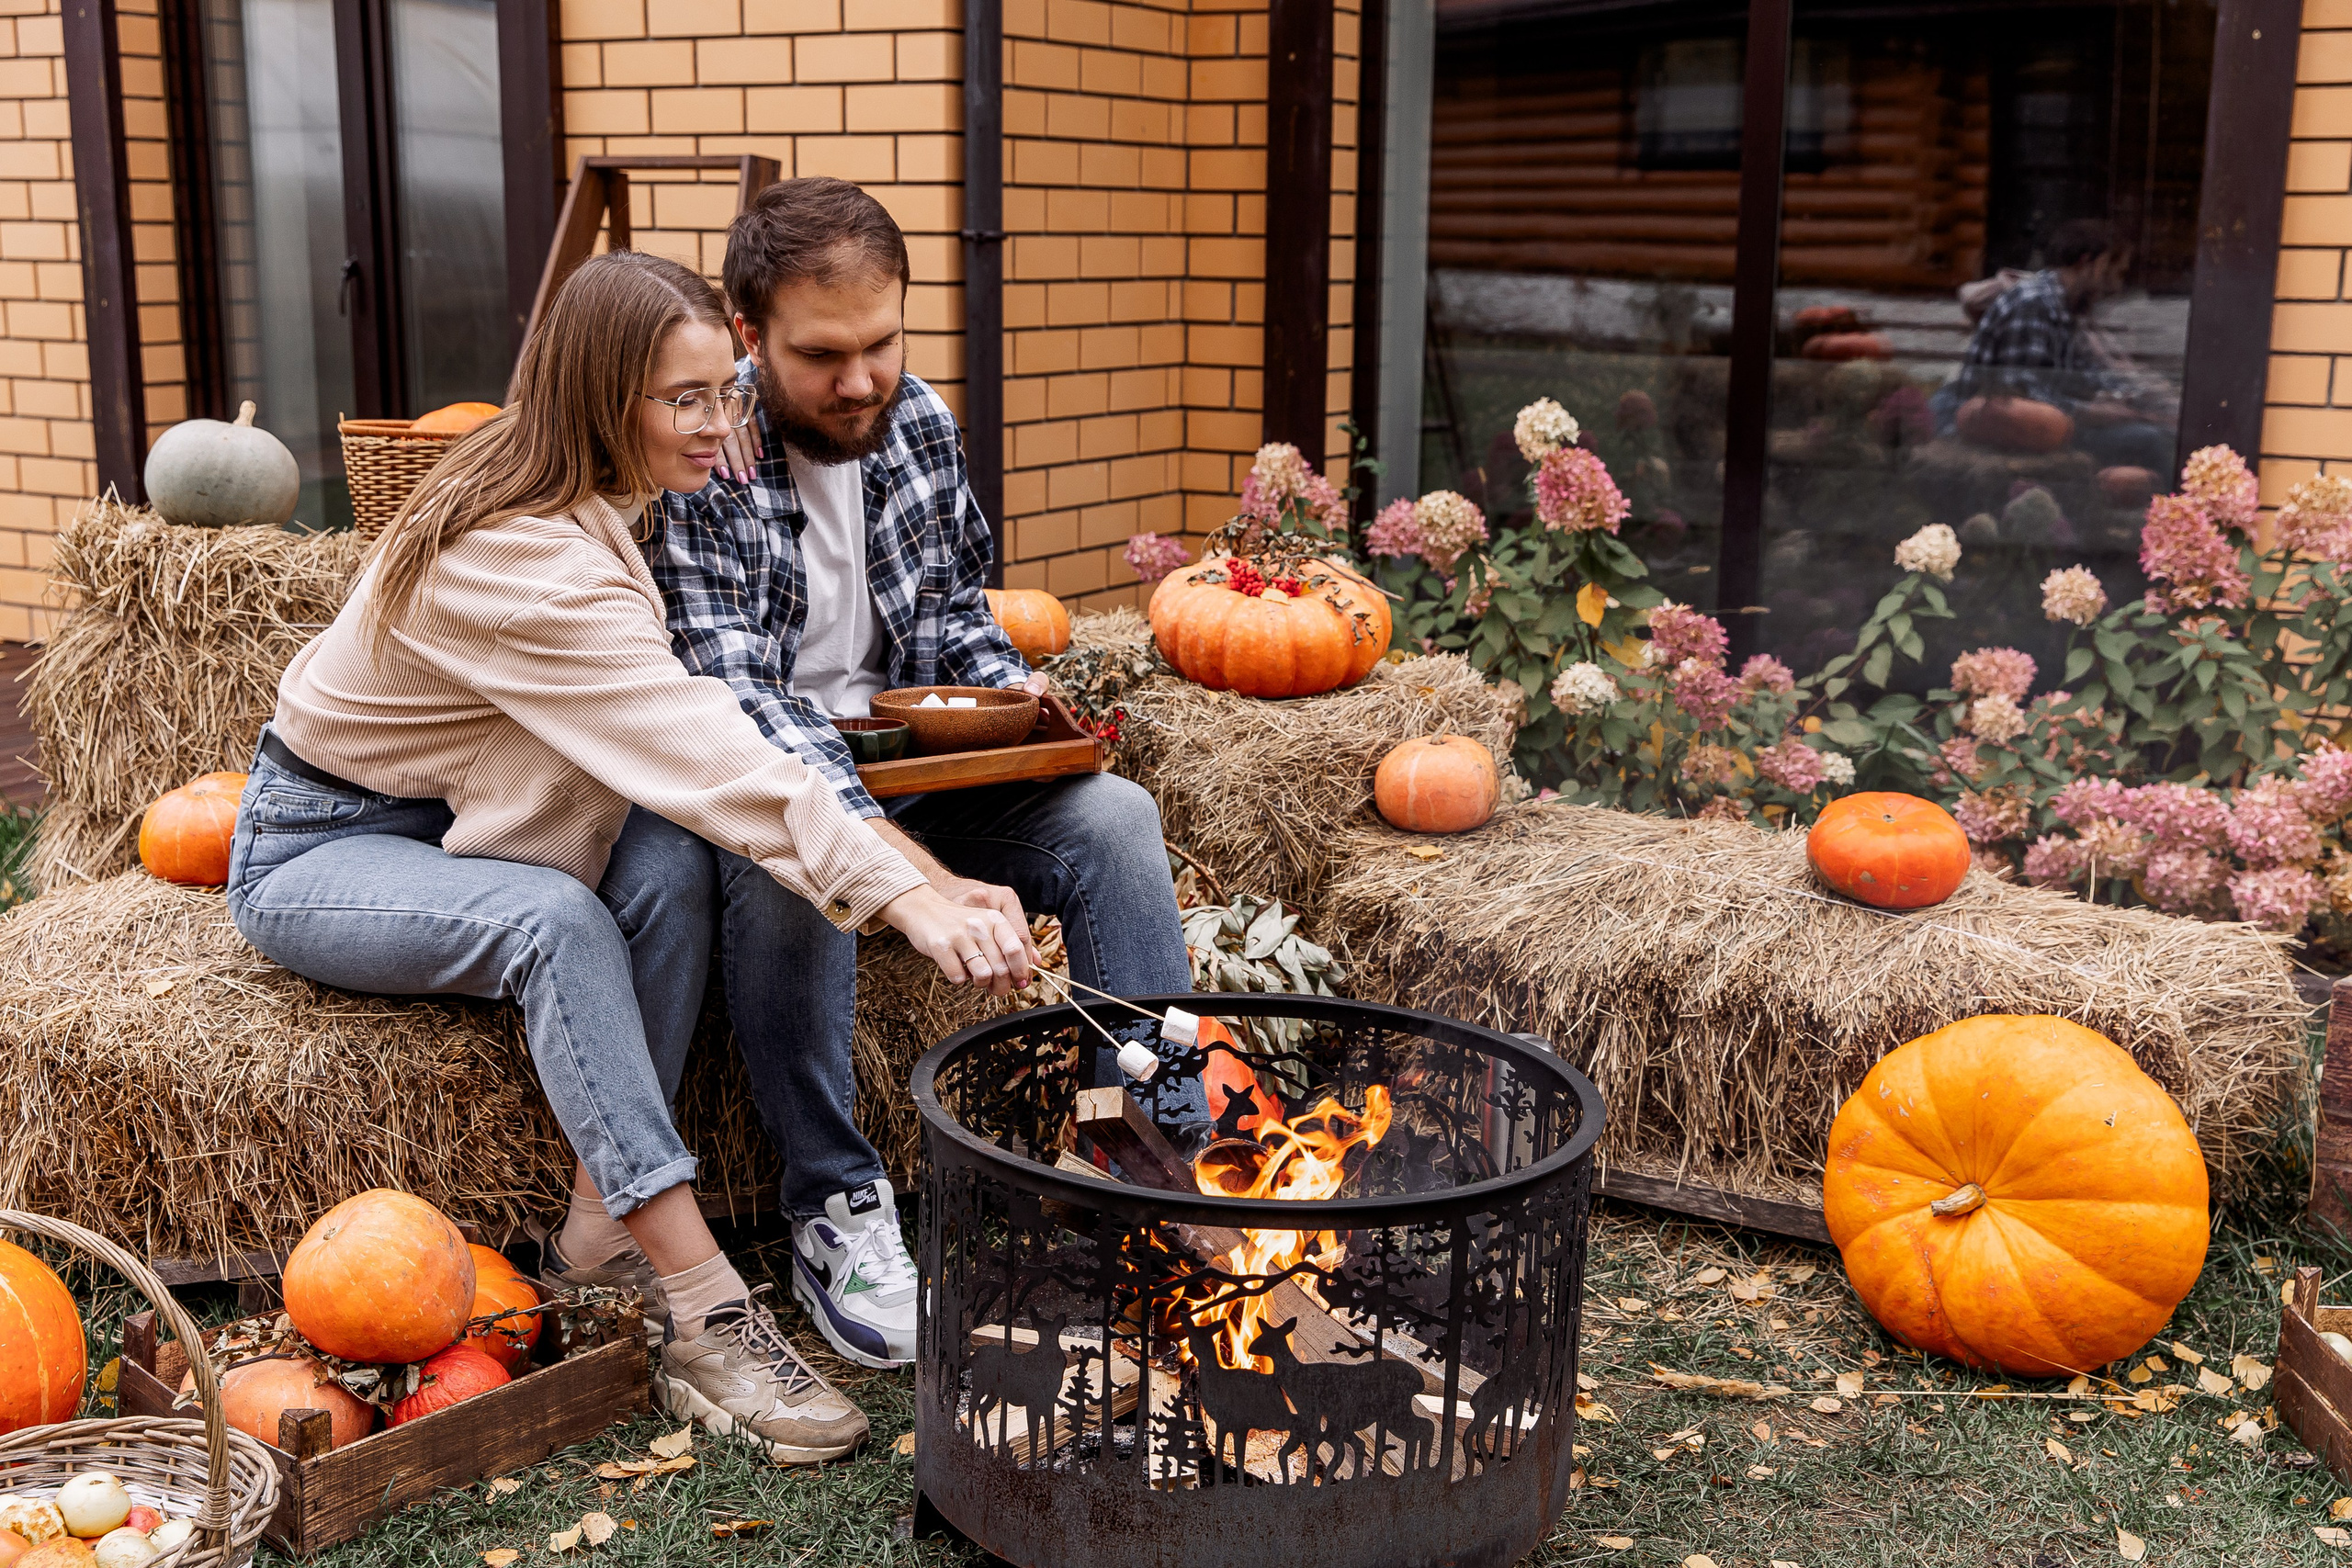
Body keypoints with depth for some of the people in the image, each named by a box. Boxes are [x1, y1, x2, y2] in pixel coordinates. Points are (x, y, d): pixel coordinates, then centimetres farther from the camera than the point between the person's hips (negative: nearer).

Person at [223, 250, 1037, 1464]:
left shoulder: (598, 502, -4)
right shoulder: (527, 562, -31)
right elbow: (704, 755, -38)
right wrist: (911, 900, -42)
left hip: (450, 820, 8)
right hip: (314, 851, -7)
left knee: (671, 865, -21)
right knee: (556, 920, -35)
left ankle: (598, 1238, -18)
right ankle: (708, 1321, -35)